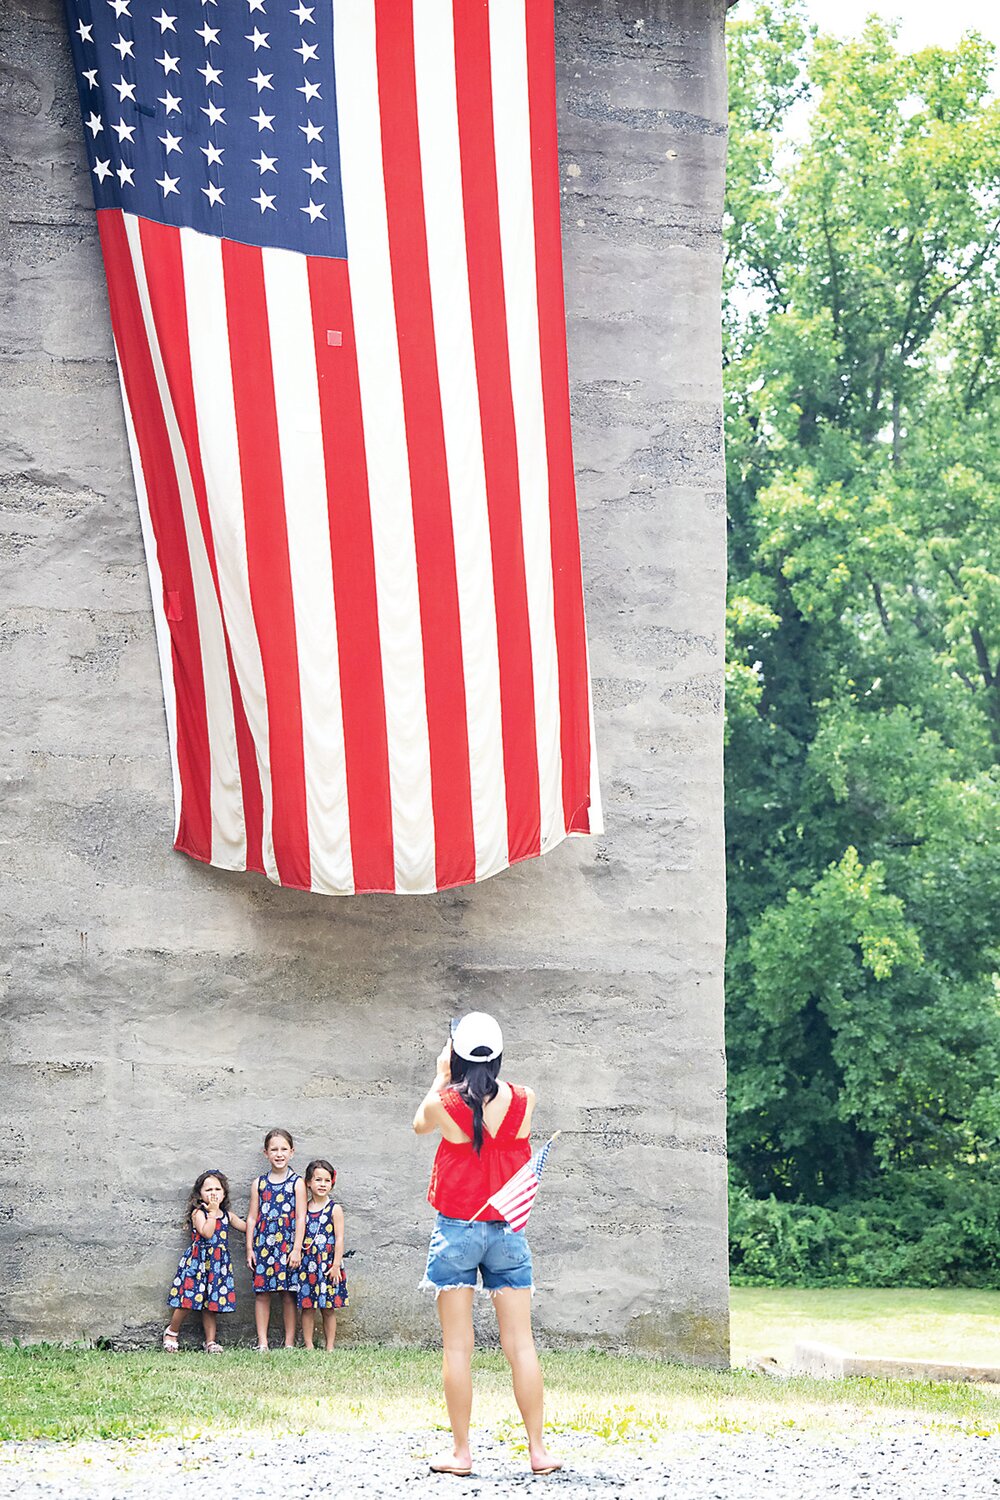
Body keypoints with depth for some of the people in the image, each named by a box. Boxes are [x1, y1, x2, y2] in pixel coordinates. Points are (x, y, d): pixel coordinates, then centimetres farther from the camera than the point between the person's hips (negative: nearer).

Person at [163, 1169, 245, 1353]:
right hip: (197, 1261, -5)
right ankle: (171, 1331, 11)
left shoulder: (227, 1215, 14)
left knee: (211, 1304, 6)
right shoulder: (198, 1213, -5)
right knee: (188, 1299, -9)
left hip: (218, 1263, 5)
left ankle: (211, 1341, 11)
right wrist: (212, 1212, -14)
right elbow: (207, 1233, -20)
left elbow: (245, 1226, 27)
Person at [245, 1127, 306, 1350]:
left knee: (288, 1294, 1)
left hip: (287, 1246, -2)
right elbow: (252, 1217, 9)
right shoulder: (259, 1183, 8)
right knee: (262, 1293, 2)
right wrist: (249, 1248, 4)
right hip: (263, 1246, 2)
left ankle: (289, 1342, 6)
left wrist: (297, 1249, -9)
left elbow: (300, 1218, -3)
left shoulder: (297, 1183, 1)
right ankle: (262, 1343, 5)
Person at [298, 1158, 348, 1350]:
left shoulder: (334, 1209, -1)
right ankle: (308, 1347, 6)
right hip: (307, 1264, 3)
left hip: (328, 1265, -3)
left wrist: (336, 1264, -10)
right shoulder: (303, 1209, 7)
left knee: (329, 1309, 3)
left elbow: (339, 1239, -4)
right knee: (307, 1307, 2)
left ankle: (329, 1347, 8)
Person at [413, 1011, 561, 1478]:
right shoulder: (524, 1101, -5)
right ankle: (537, 1449, 7)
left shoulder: (443, 1105, -10)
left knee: (457, 1346, 2)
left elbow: (419, 1124, 14)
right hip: (508, 1229, 2)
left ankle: (461, 1453, 3)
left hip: (457, 1229, -2)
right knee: (520, 1343, 5)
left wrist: (440, 1077, 23)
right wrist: (486, 1072, 23)